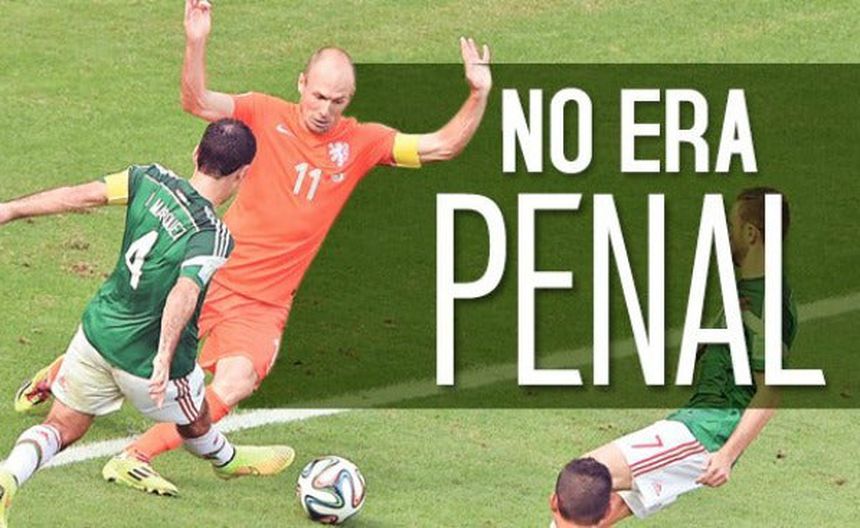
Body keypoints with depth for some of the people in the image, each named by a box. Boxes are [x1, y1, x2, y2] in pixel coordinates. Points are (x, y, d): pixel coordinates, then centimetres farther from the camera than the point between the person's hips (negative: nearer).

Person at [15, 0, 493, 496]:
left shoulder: (361, 143, -1)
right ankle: (56, 376, 43)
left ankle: (137, 457, -14)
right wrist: (197, 44, -33)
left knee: (235, 383, -24)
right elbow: (198, 102, -17)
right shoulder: (266, 115, -6)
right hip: (213, 274, -1)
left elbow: (442, 146, -1)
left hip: (265, 303, 1)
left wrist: (478, 94, -16)